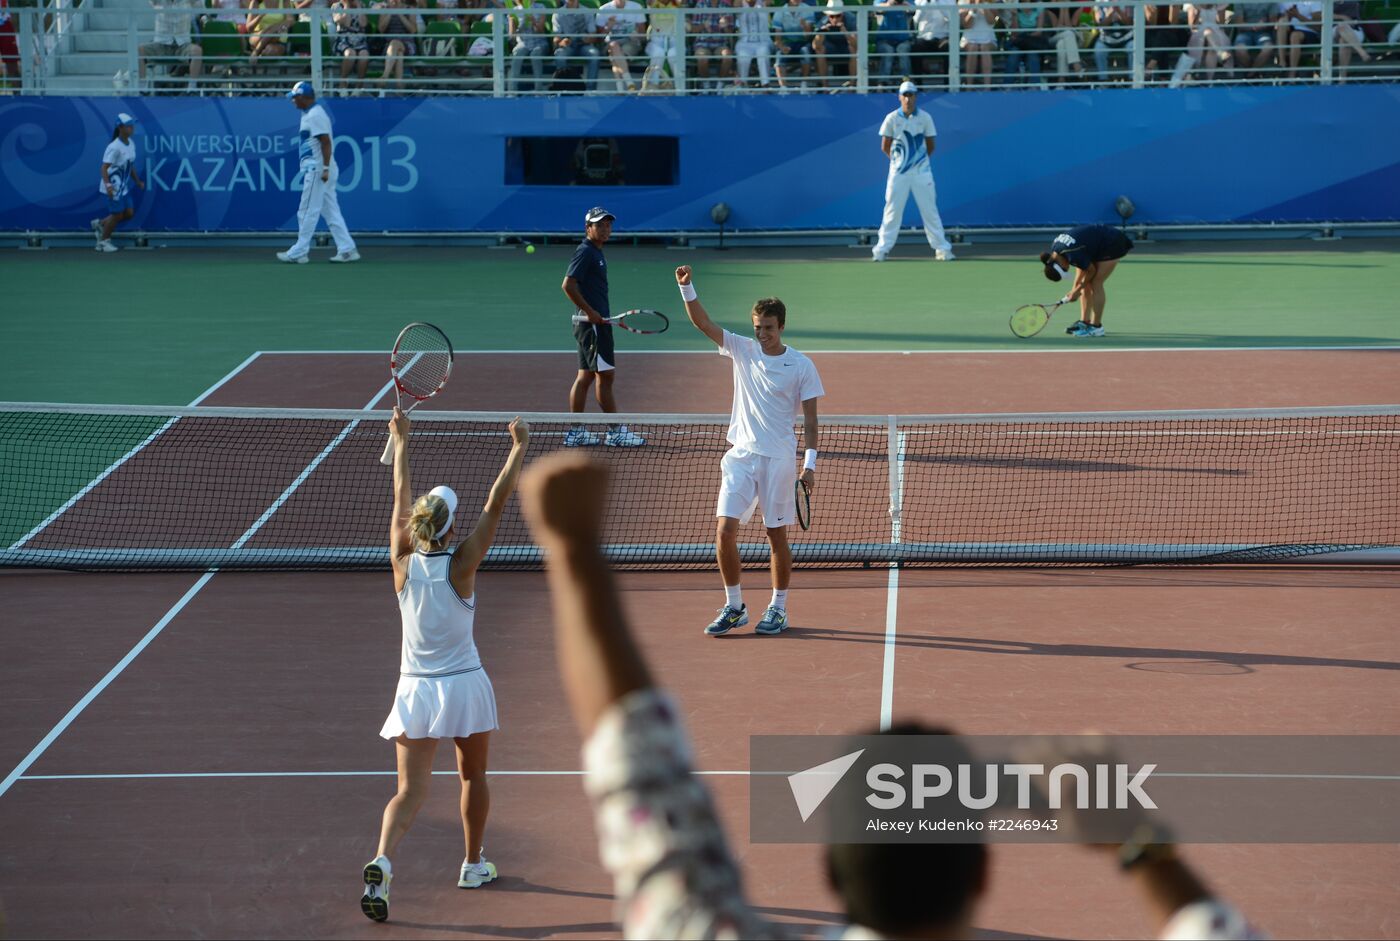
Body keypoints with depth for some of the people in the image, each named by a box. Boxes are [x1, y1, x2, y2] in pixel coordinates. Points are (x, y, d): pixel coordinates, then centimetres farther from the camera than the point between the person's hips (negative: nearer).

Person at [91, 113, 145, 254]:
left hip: (123, 187, 8)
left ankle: (100, 224, 27)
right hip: (113, 187, -8)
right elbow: (104, 168, -26)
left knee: (129, 213, 9)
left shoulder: (131, 144, 3)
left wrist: (138, 181, 18)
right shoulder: (114, 147, -22)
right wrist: (107, 185, -38)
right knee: (117, 214, -1)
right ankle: (104, 241, 19)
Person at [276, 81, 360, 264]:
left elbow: (326, 143, -20)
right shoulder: (309, 114, 19)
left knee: (308, 212, -5)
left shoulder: (315, 115, -13)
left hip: (317, 170, -10)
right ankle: (347, 249, 5)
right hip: (317, 169, 10)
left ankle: (299, 253, -2)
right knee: (331, 212, 8)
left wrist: (325, 168, -26)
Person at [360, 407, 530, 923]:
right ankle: (473, 865, 32)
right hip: (464, 686, -2)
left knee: (409, 790, -1)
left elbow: (401, 499, 6)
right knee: (473, 776, 21)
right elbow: (496, 502, -10)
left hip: (415, 690, 2)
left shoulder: (404, 566, -6)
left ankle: (381, 861, -25)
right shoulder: (460, 567, -14)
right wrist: (519, 447, -4)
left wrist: (401, 443, 17)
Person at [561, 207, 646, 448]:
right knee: (605, 374, -6)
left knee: (585, 375, 10)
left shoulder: (595, 253, 17)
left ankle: (576, 432, 12)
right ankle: (616, 431, -2)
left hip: (595, 322, 10)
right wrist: (590, 312, -21)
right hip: (592, 323, -10)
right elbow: (568, 285, -21)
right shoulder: (585, 252, -13)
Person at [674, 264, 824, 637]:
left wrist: (810, 463, -9)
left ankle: (778, 609, 18)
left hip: (778, 459, -3)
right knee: (725, 530, -5)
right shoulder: (742, 350, 4)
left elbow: (810, 418, -2)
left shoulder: (801, 366, -3)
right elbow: (703, 323, -4)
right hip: (740, 455, 3)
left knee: (777, 535, 4)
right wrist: (687, 288, -19)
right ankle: (734, 607, 9)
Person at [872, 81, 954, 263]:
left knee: (929, 208, 1)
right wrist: (897, 159, 9)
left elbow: (930, 146, 8)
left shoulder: (925, 118, -1)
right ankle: (882, 248, 6)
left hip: (921, 171, 0)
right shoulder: (892, 118, -2)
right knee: (892, 209, 1)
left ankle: (942, 248, 5)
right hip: (898, 171, 0)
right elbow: (885, 147, 5)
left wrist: (920, 159, 12)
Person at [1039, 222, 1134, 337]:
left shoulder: (1074, 255, -36)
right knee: (1086, 284, 5)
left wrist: (1077, 290, -9)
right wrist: (1075, 287, -2)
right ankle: (1084, 322, 11)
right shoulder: (1054, 247, -9)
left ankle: (1096, 327, -10)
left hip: (1112, 245, -9)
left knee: (1095, 283, -12)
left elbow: (1092, 270, -19)